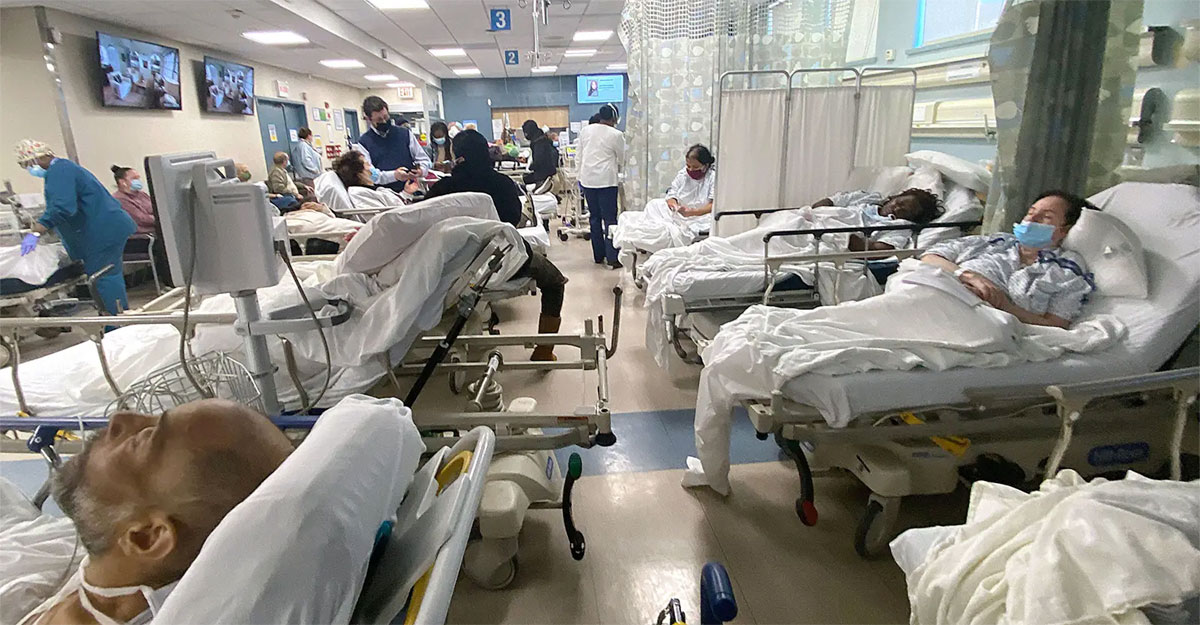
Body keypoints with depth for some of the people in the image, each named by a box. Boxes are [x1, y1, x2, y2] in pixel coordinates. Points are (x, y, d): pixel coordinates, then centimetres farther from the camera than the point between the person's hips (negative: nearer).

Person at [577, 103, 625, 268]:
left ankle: (598, 255, 18)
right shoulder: (616, 134, -5)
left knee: (594, 217, 12)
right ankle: (613, 258, -6)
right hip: (606, 180, -5)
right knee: (610, 218, -3)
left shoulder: (585, 130, 8)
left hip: (587, 179, 5)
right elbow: (621, 159, 8)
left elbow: (580, 156, 13)